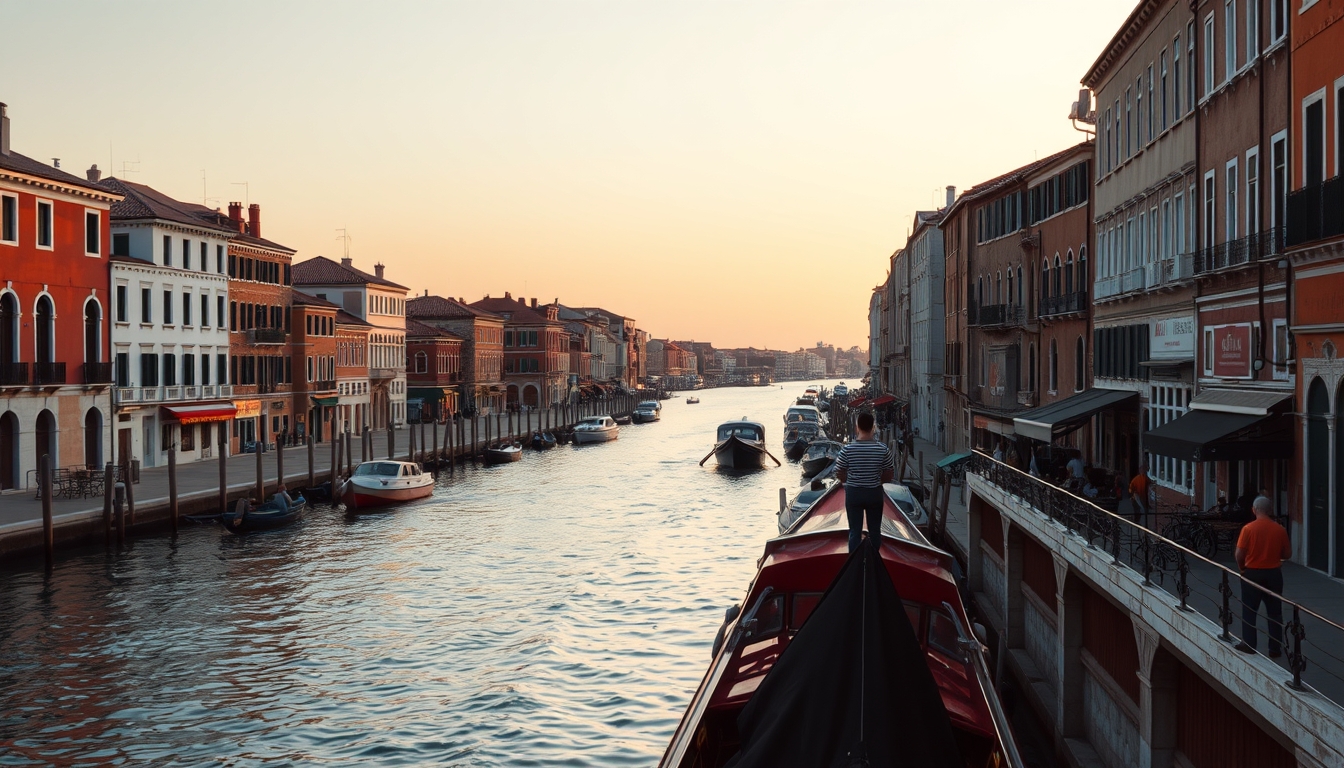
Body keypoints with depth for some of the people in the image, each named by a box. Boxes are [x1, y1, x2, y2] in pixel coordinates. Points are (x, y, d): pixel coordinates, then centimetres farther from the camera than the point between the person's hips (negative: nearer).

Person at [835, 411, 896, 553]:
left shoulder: (847, 449, -14)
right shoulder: (882, 449, -11)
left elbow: (839, 474, -5)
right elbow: (890, 475, -3)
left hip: (853, 493, -1)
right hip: (875, 493, 1)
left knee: (855, 532, 9)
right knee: (875, 531, 14)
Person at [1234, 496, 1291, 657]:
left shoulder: (1248, 529, -13)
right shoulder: (1279, 529, -6)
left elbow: (1239, 554, -11)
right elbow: (1287, 554, 2)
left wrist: (1241, 568, 8)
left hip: (1252, 573, -2)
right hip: (1273, 573, 2)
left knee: (1249, 611, 10)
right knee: (1274, 612, 10)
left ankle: (1248, 644, 14)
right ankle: (1275, 648, 13)